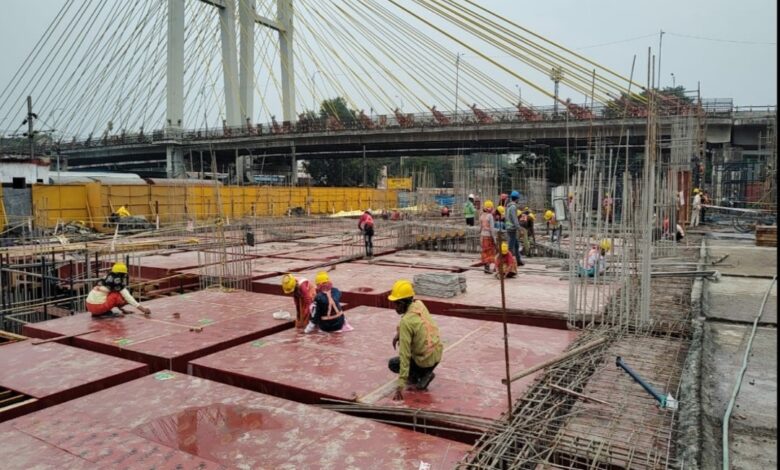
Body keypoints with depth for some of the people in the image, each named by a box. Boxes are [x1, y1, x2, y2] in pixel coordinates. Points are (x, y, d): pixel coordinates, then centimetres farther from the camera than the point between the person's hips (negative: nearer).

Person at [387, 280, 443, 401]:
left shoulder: (406, 322, -24)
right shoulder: (419, 304, -4)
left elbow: (404, 355, -26)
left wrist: (400, 386, -25)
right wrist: (399, 333, 6)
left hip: (426, 362, -7)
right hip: (437, 355, 7)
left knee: (392, 364, 15)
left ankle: (423, 374, 0)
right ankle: (415, 374, 23)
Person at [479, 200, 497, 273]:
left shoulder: (481, 216, 4)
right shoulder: (490, 216, -14)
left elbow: (480, 227, 8)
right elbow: (492, 228, -17)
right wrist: (494, 238, -12)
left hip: (483, 236, 6)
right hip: (489, 236, -6)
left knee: (485, 251, 11)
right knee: (490, 252, 1)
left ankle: (486, 267, 14)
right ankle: (487, 267, -3)